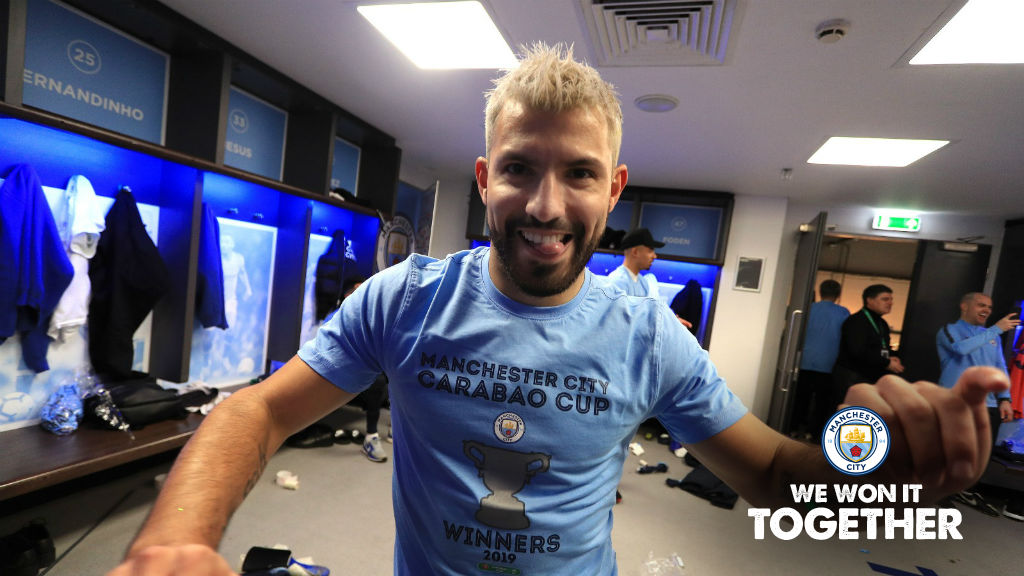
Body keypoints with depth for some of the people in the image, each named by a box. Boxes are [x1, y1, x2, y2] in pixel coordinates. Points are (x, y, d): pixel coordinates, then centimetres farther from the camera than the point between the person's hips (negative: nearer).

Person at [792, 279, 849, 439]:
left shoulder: (809, 308, 0)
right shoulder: (844, 313, -1)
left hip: (806, 362, 1)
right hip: (829, 365, -1)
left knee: (801, 397, 11)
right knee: (823, 401, 9)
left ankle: (797, 428, 15)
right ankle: (813, 432, 11)